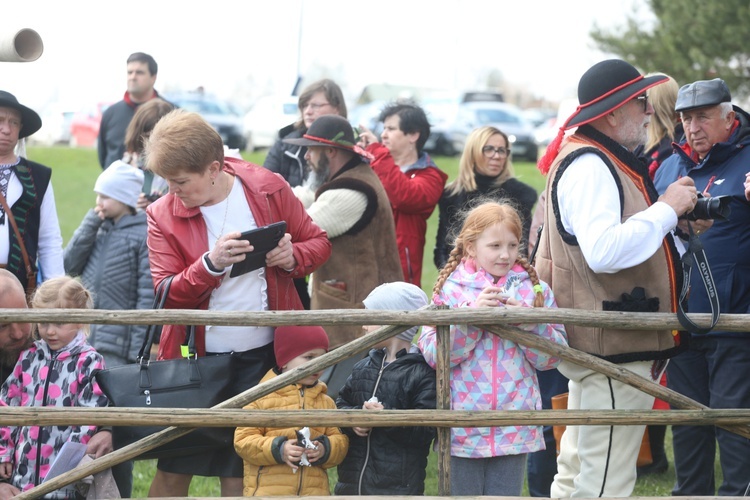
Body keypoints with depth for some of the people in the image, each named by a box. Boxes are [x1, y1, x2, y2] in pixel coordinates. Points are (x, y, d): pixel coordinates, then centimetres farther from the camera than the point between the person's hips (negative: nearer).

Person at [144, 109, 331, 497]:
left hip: (261, 357, 0)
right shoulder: (163, 214, -6)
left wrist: (293, 256, -17)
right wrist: (211, 264, -29)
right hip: (196, 358, 0)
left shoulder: (268, 189, -5)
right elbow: (167, 295, -12)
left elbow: (319, 243, 5)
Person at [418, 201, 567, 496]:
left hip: (514, 426, 1)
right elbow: (433, 354, -9)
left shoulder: (534, 290, 4)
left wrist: (528, 320, -14)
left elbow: (552, 357, 1)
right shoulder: (450, 289, 0)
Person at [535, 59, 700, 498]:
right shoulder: (588, 166, -17)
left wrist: (677, 225, 11)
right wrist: (666, 210, -21)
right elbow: (604, 251, -31)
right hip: (613, 347, -11)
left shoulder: (600, 161, 18)